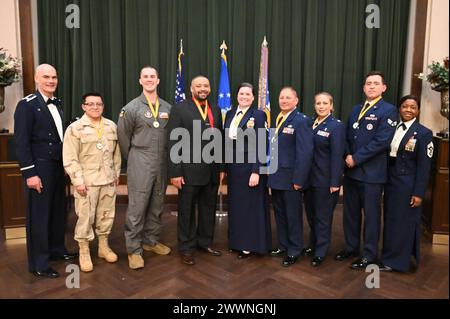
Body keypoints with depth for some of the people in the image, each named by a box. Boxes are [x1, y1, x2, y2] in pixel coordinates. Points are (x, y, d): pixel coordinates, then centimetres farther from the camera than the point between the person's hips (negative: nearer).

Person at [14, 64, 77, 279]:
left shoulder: (56, 104, 12)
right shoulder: (27, 105, -9)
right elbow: (21, 142, -14)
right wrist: (30, 173, -18)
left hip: (57, 166, 7)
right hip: (39, 168, -7)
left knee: (58, 211, 15)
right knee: (38, 215, 2)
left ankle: (56, 250, 32)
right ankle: (38, 264, 14)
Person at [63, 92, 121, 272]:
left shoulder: (112, 126, 6)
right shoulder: (75, 128, -6)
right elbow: (70, 159, -9)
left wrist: (116, 173, 10)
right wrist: (78, 181, -14)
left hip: (108, 179, 4)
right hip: (86, 181, -4)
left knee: (106, 214, 13)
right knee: (85, 217, 2)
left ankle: (104, 246, 30)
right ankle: (84, 252, 19)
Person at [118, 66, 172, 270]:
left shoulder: (168, 108, 7)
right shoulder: (132, 107, -3)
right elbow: (123, 137, 3)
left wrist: (166, 151, 11)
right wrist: (133, 159, 10)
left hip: (162, 163, 4)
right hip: (140, 164, -4)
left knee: (157, 205, 13)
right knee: (137, 207, -2)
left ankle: (151, 241, 29)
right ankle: (134, 249, 10)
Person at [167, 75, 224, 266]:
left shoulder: (215, 110, 11)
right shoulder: (179, 109, -5)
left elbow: (219, 140, 12)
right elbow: (173, 143, -9)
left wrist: (221, 168, 10)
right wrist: (175, 172, -13)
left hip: (212, 171, 5)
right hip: (189, 170, -5)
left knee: (208, 209, 15)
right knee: (187, 211, 9)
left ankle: (205, 242, 33)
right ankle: (186, 248, 24)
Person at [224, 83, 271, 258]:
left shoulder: (258, 115, -8)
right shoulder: (230, 114, 9)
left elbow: (260, 145, -13)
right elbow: (226, 141, 11)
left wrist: (256, 171, -19)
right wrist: (224, 167, 8)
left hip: (250, 166, -6)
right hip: (233, 166, 6)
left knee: (251, 205, 4)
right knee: (235, 204, 13)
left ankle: (250, 244, 17)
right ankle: (237, 241, 28)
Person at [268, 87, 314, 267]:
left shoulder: (301, 120, -12)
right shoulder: (276, 119, 11)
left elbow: (305, 152, -17)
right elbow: (272, 145, 11)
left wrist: (298, 179, -20)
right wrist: (270, 171, 7)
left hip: (290, 178, -7)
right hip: (276, 176, 7)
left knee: (293, 216, 7)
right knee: (279, 214, 17)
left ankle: (294, 251, 22)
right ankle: (283, 245, 33)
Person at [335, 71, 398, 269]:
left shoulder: (388, 110, -6)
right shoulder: (356, 109, 15)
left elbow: (381, 141, -17)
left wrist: (356, 158, -16)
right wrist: (348, 156, -5)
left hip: (372, 172, -6)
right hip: (351, 170, 6)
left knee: (371, 214, 6)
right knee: (350, 212, 14)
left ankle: (369, 254, 20)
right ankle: (351, 247, 31)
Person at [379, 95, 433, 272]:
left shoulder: (424, 133, -8)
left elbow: (424, 166, -10)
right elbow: (387, 156, 8)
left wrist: (418, 193, -13)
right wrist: (385, 180, 4)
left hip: (407, 185, -5)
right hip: (390, 182, 5)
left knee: (404, 222, 5)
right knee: (390, 220, 13)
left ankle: (396, 261, 18)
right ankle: (390, 256, 30)